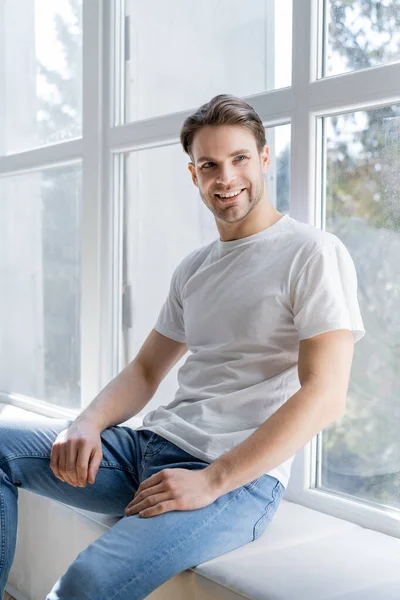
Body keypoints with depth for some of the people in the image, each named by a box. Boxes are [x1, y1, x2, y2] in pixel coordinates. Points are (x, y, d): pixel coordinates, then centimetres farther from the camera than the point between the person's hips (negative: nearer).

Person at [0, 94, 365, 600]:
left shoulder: (315, 254, -5)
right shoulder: (192, 269, 17)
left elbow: (325, 395, -15)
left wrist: (211, 481, -21)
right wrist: (88, 425, -3)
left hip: (240, 475, -7)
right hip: (151, 445, 8)